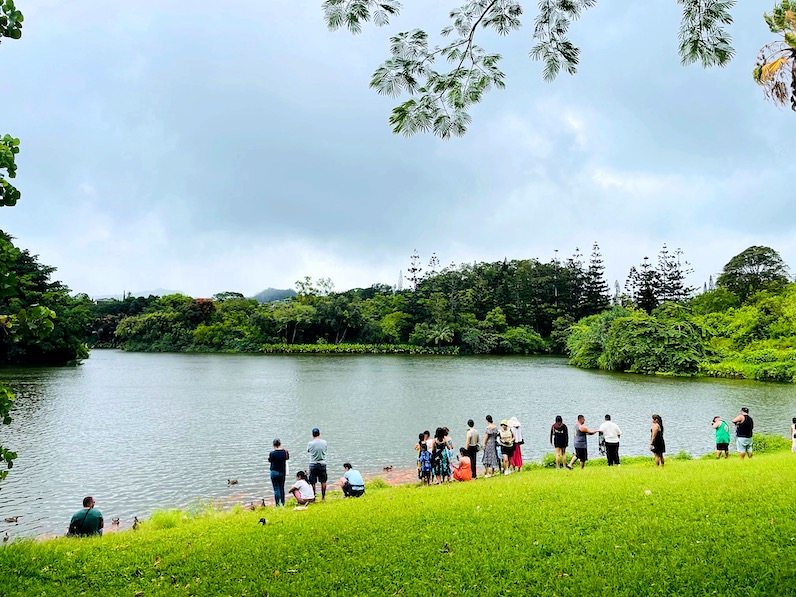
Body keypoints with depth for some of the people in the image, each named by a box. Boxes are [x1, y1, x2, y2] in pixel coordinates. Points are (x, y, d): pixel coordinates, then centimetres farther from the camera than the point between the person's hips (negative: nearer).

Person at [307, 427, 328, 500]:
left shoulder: (310, 444, -10)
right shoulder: (324, 442, -5)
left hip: (313, 465, -1)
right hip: (322, 464, 2)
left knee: (312, 483, 7)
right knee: (323, 482, 10)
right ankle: (323, 497, 13)